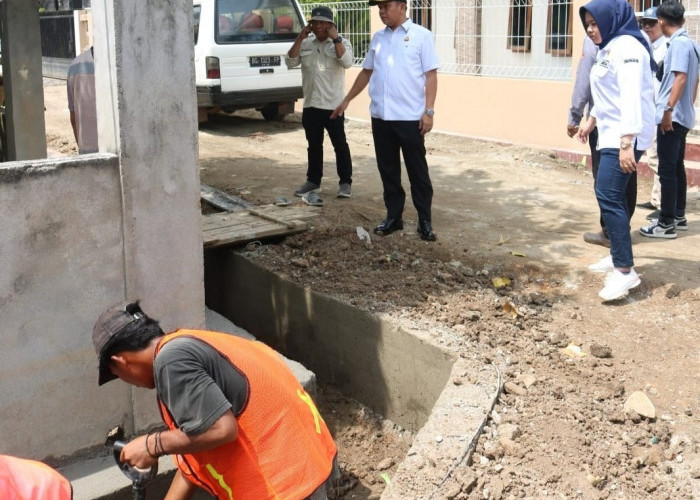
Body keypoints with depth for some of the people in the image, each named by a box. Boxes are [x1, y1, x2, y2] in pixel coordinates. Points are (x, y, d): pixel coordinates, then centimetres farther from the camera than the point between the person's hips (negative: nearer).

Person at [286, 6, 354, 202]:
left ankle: (345, 182, 9)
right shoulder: (305, 44, 9)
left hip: (333, 105, -5)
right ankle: (313, 180, 23)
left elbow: (347, 62, -21)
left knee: (340, 145, 1)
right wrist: (299, 38, -7)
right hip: (310, 105, 5)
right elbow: (290, 62, -1)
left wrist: (335, 38, -20)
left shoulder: (341, 43, -3)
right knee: (314, 145, 13)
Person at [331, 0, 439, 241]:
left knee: (417, 171, 2)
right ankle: (393, 216, 21)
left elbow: (431, 75, -5)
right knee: (388, 170, 10)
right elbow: (366, 72, 22)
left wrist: (429, 111, -13)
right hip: (380, 116, 5)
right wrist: (347, 100, 21)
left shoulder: (421, 36, -2)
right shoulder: (378, 38, 13)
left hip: (410, 117, -5)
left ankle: (425, 220, 9)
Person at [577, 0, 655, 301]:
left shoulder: (626, 47, -14)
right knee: (613, 196, 13)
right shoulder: (607, 49, 17)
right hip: (611, 134, 10)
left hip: (625, 137, -10)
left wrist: (626, 142, -30)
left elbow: (631, 96, -24)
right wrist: (592, 121, 37)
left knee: (608, 196, -17)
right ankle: (618, 256, 23)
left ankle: (625, 271, -17)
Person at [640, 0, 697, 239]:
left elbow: (680, 78, -22)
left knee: (667, 170, -7)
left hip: (672, 117, -10)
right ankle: (678, 216, 23)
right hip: (683, 116, 10)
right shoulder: (691, 43, 13)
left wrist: (668, 111, -24)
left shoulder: (679, 43, -14)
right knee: (677, 167, 15)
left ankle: (667, 224, -4)